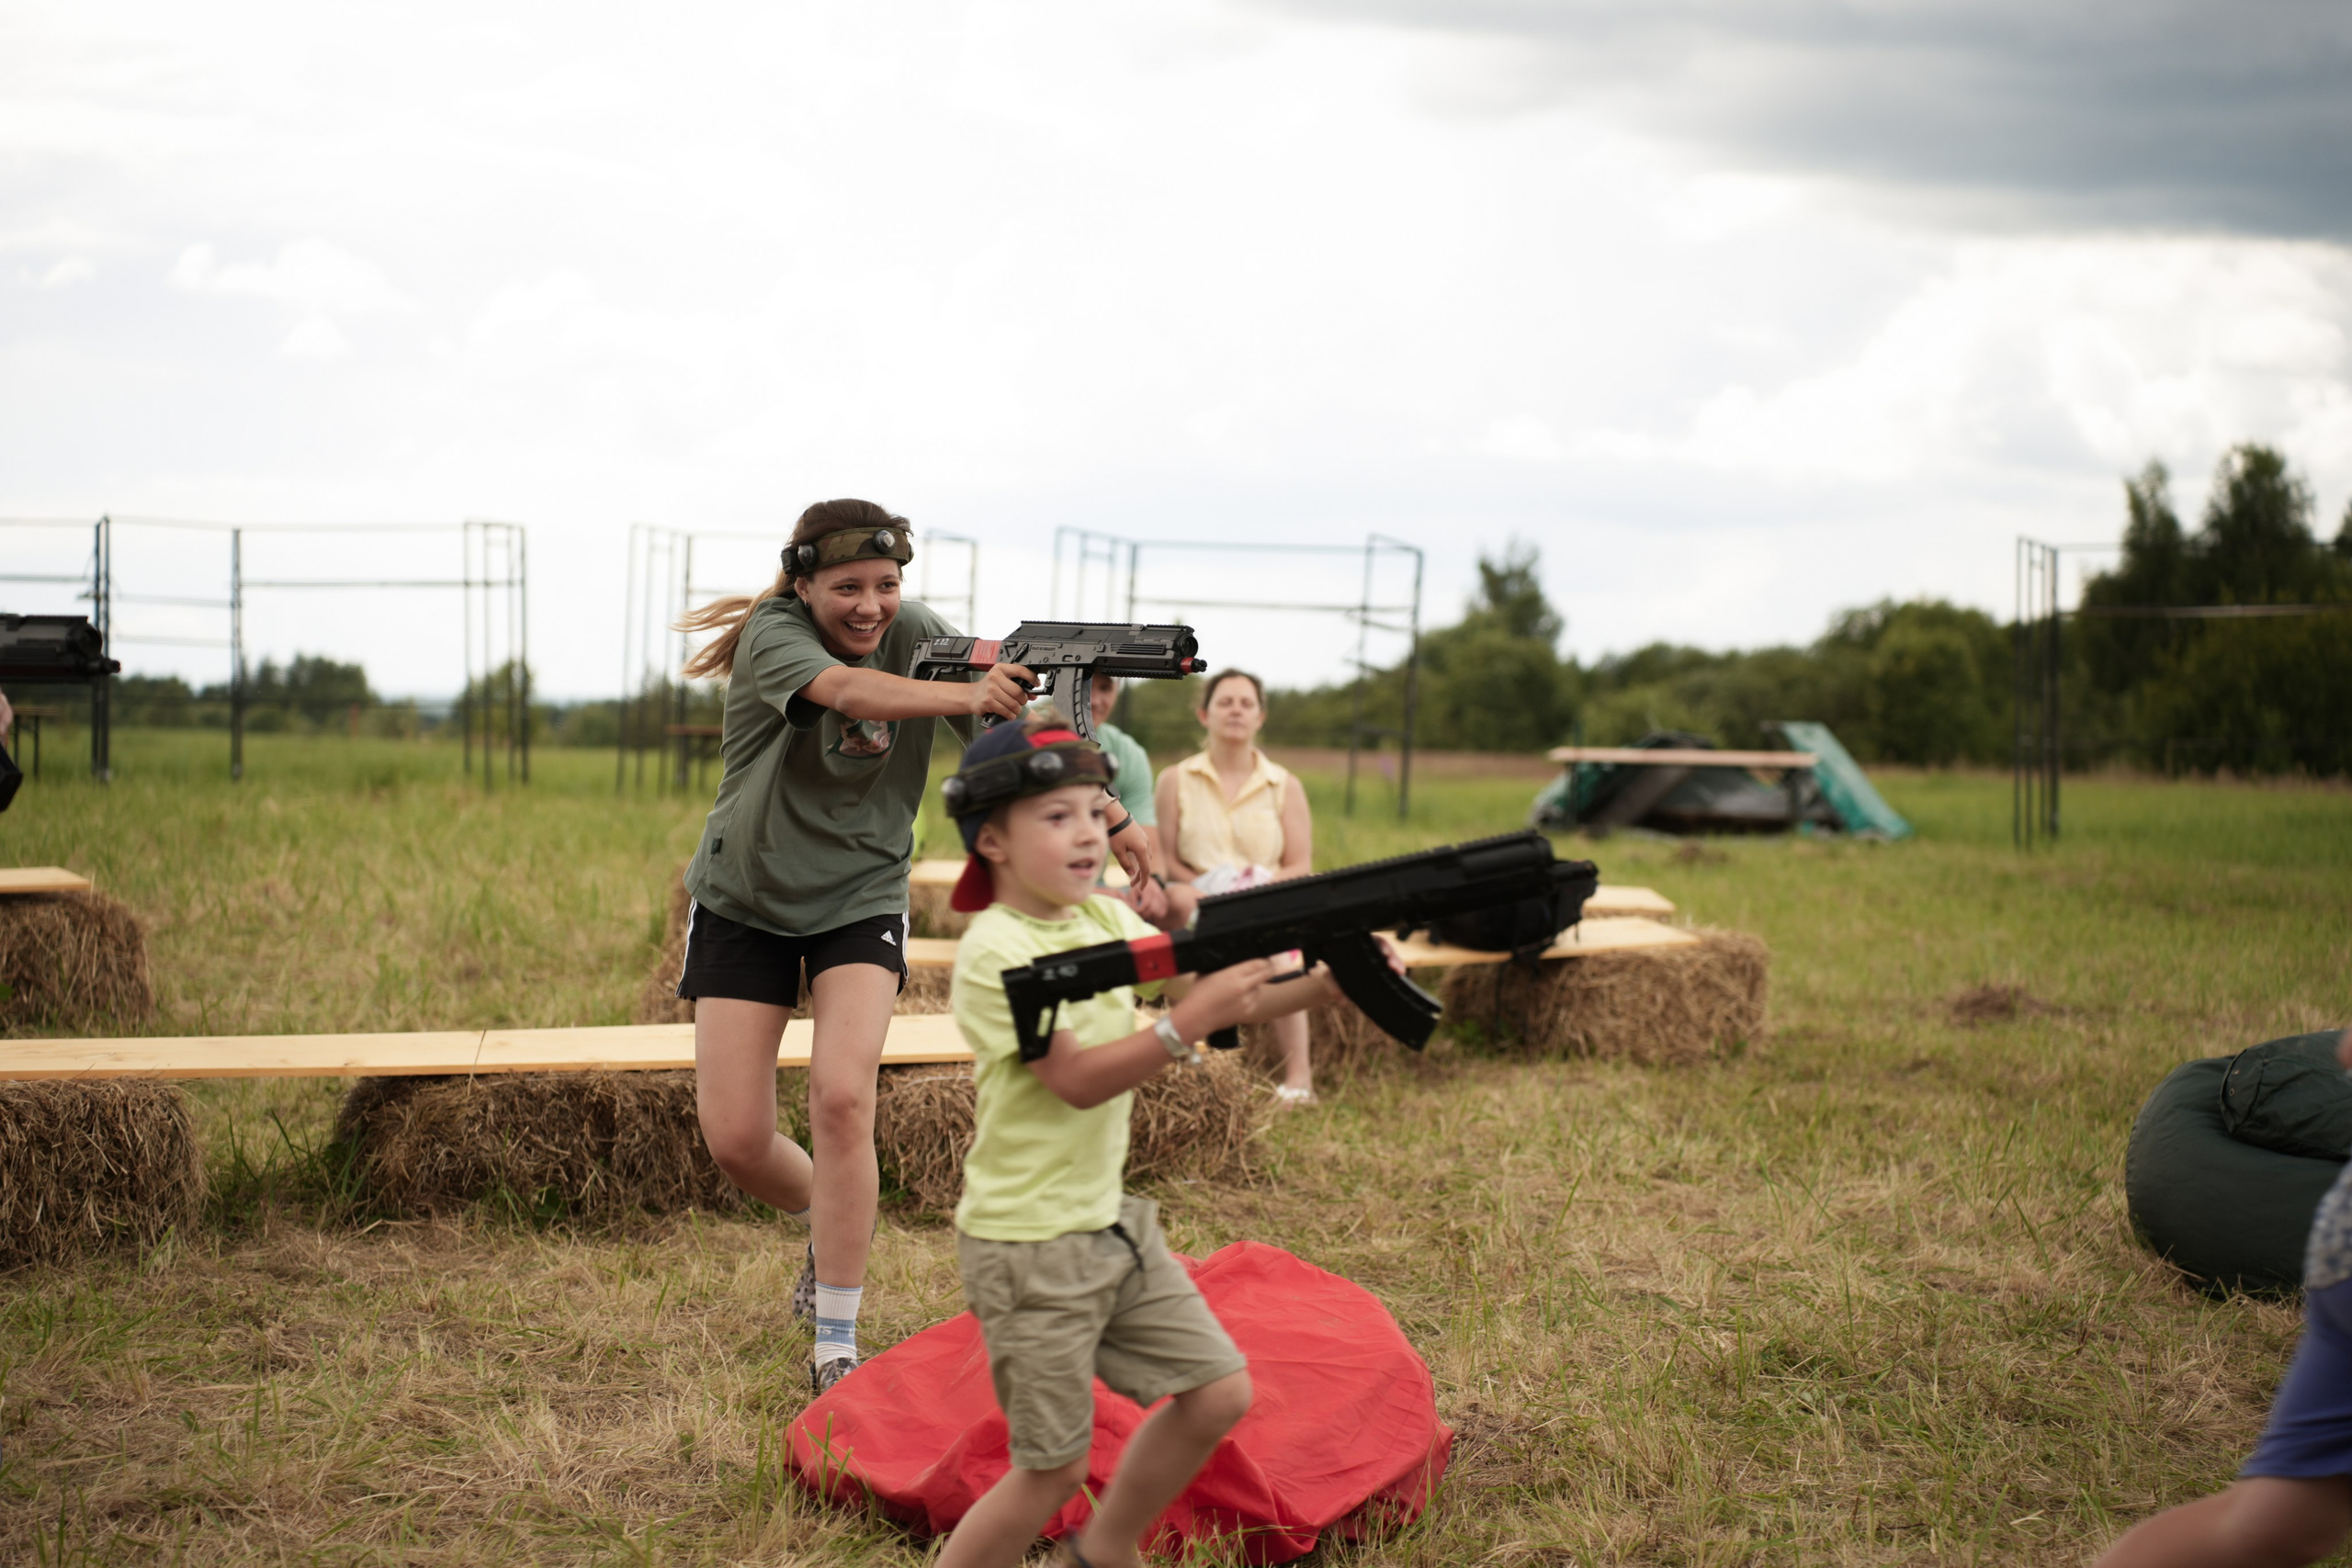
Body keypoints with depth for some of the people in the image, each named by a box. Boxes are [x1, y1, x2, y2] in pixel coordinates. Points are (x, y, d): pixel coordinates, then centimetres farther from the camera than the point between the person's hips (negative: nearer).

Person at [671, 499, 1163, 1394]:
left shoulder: (916, 636, -8)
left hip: (859, 899, 1)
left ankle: (836, 1344, -9)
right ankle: (825, 1221, 32)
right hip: (744, 900, -1)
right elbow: (846, 689, -40)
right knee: (734, 1140, -3)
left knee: (841, 1096, -20)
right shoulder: (774, 633, -18)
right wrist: (966, 695, -57)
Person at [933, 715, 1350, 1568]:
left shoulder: (1105, 917, 5)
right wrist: (1189, 1022, -32)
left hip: (1108, 1219, 8)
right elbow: (1078, 1080, -24)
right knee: (1054, 1470, -1)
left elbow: (1209, 993, 2)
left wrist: (1318, 986, -14)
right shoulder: (993, 950, -18)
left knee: (1219, 1393, 9)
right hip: (1027, 1245, -8)